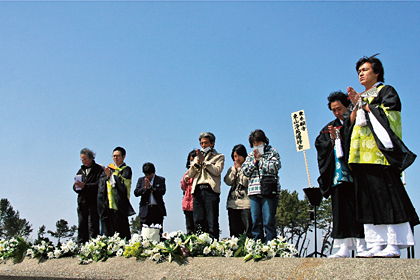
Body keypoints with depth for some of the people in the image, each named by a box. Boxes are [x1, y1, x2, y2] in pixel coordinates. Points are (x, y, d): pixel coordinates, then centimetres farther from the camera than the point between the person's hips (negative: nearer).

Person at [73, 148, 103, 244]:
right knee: (82, 226, 6)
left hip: (93, 202, -6)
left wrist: (85, 186, -19)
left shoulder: (98, 169, 0)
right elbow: (75, 186, 19)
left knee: (93, 226, -6)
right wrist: (76, 186, -5)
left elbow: (98, 184, -12)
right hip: (82, 202, 6)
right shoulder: (81, 170, 21)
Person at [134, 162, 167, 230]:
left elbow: (162, 192, -9)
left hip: (157, 210, -2)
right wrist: (145, 187, -9)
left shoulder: (161, 179, 5)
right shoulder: (141, 180, 13)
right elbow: (136, 193, 5)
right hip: (145, 210, 2)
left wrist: (150, 186, -9)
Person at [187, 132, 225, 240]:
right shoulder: (197, 157, 26)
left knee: (212, 221, -8)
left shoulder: (219, 157, 13)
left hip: (210, 190, -4)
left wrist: (204, 160, -6)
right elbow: (190, 174, 16)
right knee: (198, 221, 2)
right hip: (197, 190, 4)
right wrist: (197, 162, 1)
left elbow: (217, 171, -6)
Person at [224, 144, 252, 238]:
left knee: (248, 232, -10)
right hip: (233, 203, 5)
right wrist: (235, 169, 2)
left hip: (246, 203, -5)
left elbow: (246, 182, -9)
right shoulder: (232, 169, 21)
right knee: (234, 231, 5)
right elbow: (228, 181, 5)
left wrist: (240, 168, -2)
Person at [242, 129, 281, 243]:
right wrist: (255, 161, -1)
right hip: (254, 191, 4)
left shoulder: (272, 152, 9)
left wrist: (260, 159, -3)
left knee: (268, 221, -8)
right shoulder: (250, 155, 20)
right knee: (255, 222, 3)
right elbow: (245, 171, 10)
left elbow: (274, 168, -6)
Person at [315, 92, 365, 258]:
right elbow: (321, 147, 10)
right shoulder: (330, 128, 18)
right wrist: (333, 139, -7)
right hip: (338, 174, 3)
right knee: (341, 210, -2)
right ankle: (344, 247, -3)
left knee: (358, 207, -6)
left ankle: (361, 246, -2)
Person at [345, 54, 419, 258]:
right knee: (368, 198, 0)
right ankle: (376, 245, 0)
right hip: (362, 154, 7)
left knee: (386, 194, -12)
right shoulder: (361, 97, 27)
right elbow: (351, 123, 18)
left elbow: (388, 112, -9)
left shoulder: (386, 91, 8)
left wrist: (364, 104, -4)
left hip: (379, 149, -7)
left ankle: (394, 245, -11)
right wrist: (356, 105, 4)